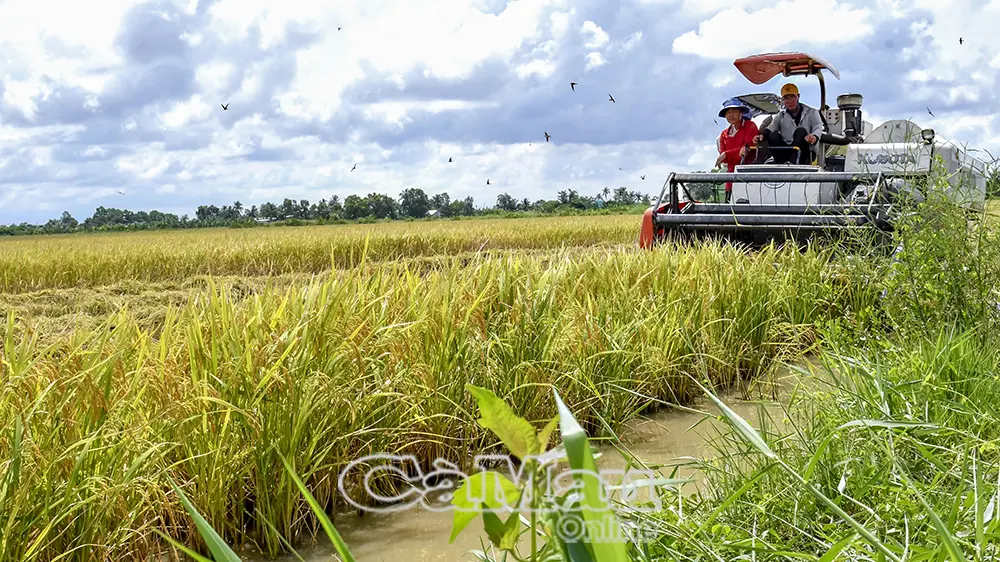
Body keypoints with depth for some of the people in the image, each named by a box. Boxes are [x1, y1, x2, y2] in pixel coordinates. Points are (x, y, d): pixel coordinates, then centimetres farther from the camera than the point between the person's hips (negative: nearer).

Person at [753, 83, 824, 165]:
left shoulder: (811, 112, 12)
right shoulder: (781, 115, 19)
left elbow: (818, 127, -5)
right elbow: (770, 128, 2)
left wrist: (815, 136, -32)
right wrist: (762, 135, -24)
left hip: (803, 153, -2)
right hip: (784, 151, 2)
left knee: (801, 131, -27)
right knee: (773, 135, -21)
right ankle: (781, 163, -35)